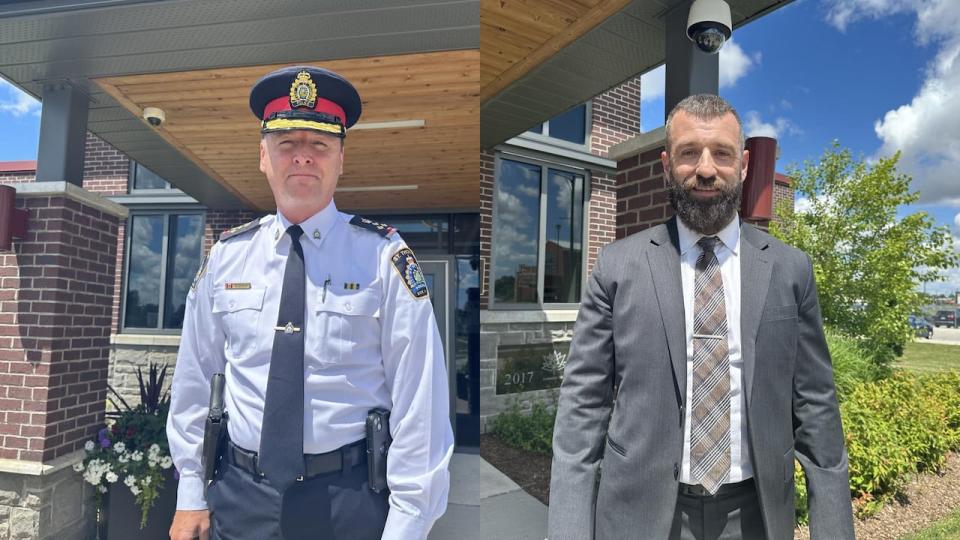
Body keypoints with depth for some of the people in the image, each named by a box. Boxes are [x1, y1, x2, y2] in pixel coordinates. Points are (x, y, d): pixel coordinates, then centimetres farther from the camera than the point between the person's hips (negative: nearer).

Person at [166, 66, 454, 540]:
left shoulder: (383, 258, -12)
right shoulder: (226, 257, 0)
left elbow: (419, 403, -12)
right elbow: (193, 382, 8)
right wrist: (191, 497, 10)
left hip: (349, 500, -3)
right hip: (239, 498, 3)